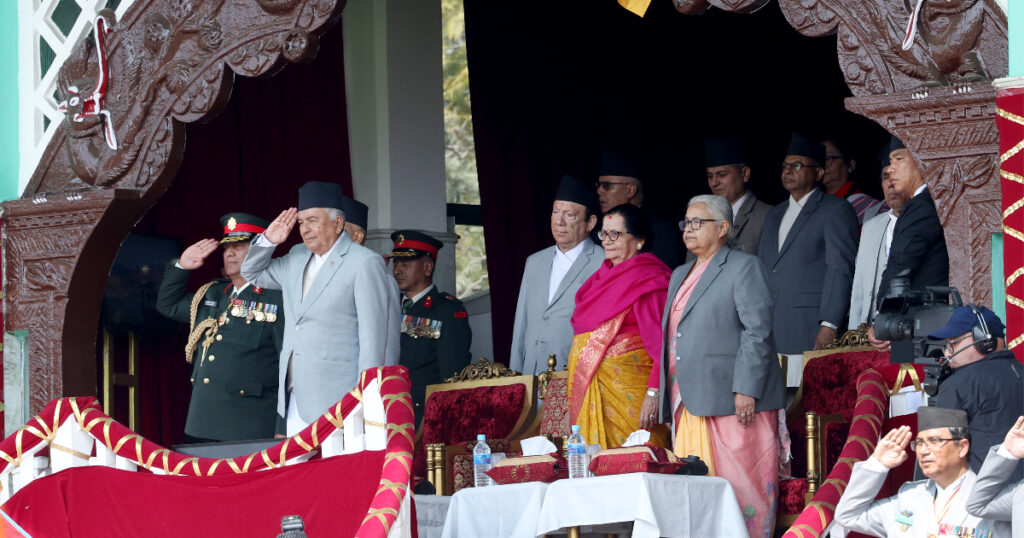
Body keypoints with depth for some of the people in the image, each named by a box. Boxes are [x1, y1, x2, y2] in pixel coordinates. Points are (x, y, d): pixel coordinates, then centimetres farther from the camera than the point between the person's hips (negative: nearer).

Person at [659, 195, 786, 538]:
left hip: (732, 404, -8)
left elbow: (757, 331, -10)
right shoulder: (680, 276, 24)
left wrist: (746, 390, -18)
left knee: (738, 485, -8)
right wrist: (664, 398, 20)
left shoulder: (744, 267, -1)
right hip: (689, 405, 8)